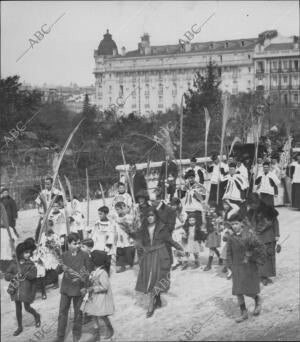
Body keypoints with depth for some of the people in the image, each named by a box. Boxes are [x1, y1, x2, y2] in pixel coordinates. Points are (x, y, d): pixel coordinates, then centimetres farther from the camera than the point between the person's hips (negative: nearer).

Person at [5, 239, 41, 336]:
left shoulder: (31, 264, -4)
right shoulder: (14, 263, 0)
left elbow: (33, 274, -20)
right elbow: (7, 275, -3)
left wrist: (23, 275, -28)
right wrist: (15, 276, -19)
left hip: (26, 290, -2)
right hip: (16, 289, 2)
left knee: (27, 308, 3)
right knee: (18, 308, 11)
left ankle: (37, 316, 34)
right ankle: (20, 327, 25)